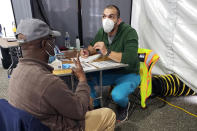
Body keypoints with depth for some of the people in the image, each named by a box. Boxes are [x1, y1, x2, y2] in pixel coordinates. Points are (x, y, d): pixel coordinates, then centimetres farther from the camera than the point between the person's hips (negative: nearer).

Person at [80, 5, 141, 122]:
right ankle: (94, 105, 11)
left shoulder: (129, 32, -21)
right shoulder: (102, 32, -1)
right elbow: (93, 46, 18)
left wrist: (107, 52, -37)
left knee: (117, 96, -33)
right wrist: (88, 51, -6)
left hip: (128, 74, -5)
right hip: (108, 72, 6)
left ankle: (124, 105, 8)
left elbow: (131, 58, -35)